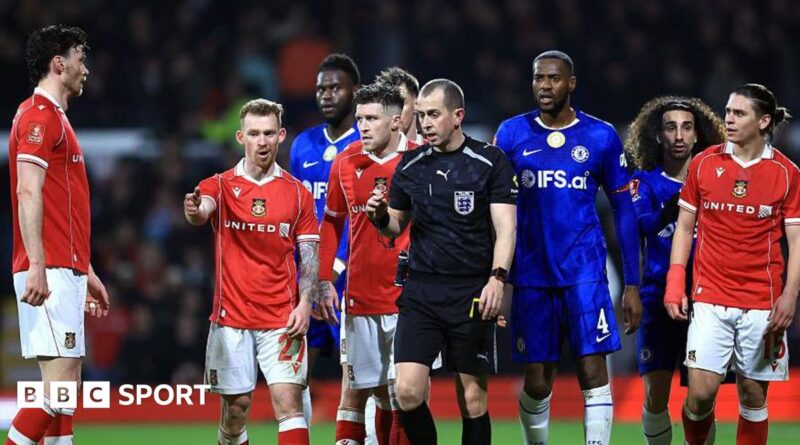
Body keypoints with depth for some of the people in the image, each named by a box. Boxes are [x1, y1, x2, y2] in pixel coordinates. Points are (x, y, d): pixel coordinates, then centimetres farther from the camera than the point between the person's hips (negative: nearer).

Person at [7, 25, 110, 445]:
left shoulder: (55, 118, 21)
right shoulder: (39, 115, -10)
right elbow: (28, 193, -19)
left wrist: (85, 272, 25)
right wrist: (36, 265, -26)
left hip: (65, 272, 10)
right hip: (49, 273, -10)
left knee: (66, 384, 7)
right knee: (60, 382, -15)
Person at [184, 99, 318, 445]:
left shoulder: (297, 193, 6)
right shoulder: (220, 186, 2)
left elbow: (310, 256, 6)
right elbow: (201, 213, -20)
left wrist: (305, 303, -9)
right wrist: (194, 209, -45)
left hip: (281, 319, 0)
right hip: (231, 317, 0)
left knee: (289, 401, -11)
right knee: (236, 407, 3)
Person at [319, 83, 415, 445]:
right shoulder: (346, 163, 5)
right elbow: (332, 222, 14)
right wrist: (324, 280, 7)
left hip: (408, 293, -3)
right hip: (360, 296, 3)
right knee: (357, 385, 4)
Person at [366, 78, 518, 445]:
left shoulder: (491, 162, -1)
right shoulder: (410, 165, 9)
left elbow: (505, 226, -5)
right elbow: (396, 226, 18)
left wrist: (497, 277, -19)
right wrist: (381, 216, -5)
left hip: (472, 292, -3)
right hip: (420, 291, 3)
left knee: (473, 398, 0)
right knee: (407, 391, -11)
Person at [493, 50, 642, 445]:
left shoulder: (601, 137, 2)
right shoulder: (511, 134, 4)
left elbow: (624, 210, 6)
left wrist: (632, 284, 3)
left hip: (585, 272, -1)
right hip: (531, 275, 1)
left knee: (593, 371, -11)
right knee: (537, 381, 4)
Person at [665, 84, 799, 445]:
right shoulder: (704, 164, 3)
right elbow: (684, 227, 10)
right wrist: (675, 285, 0)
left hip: (762, 303, 0)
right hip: (710, 297, 0)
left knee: (753, 396, 4)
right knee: (701, 392, -11)